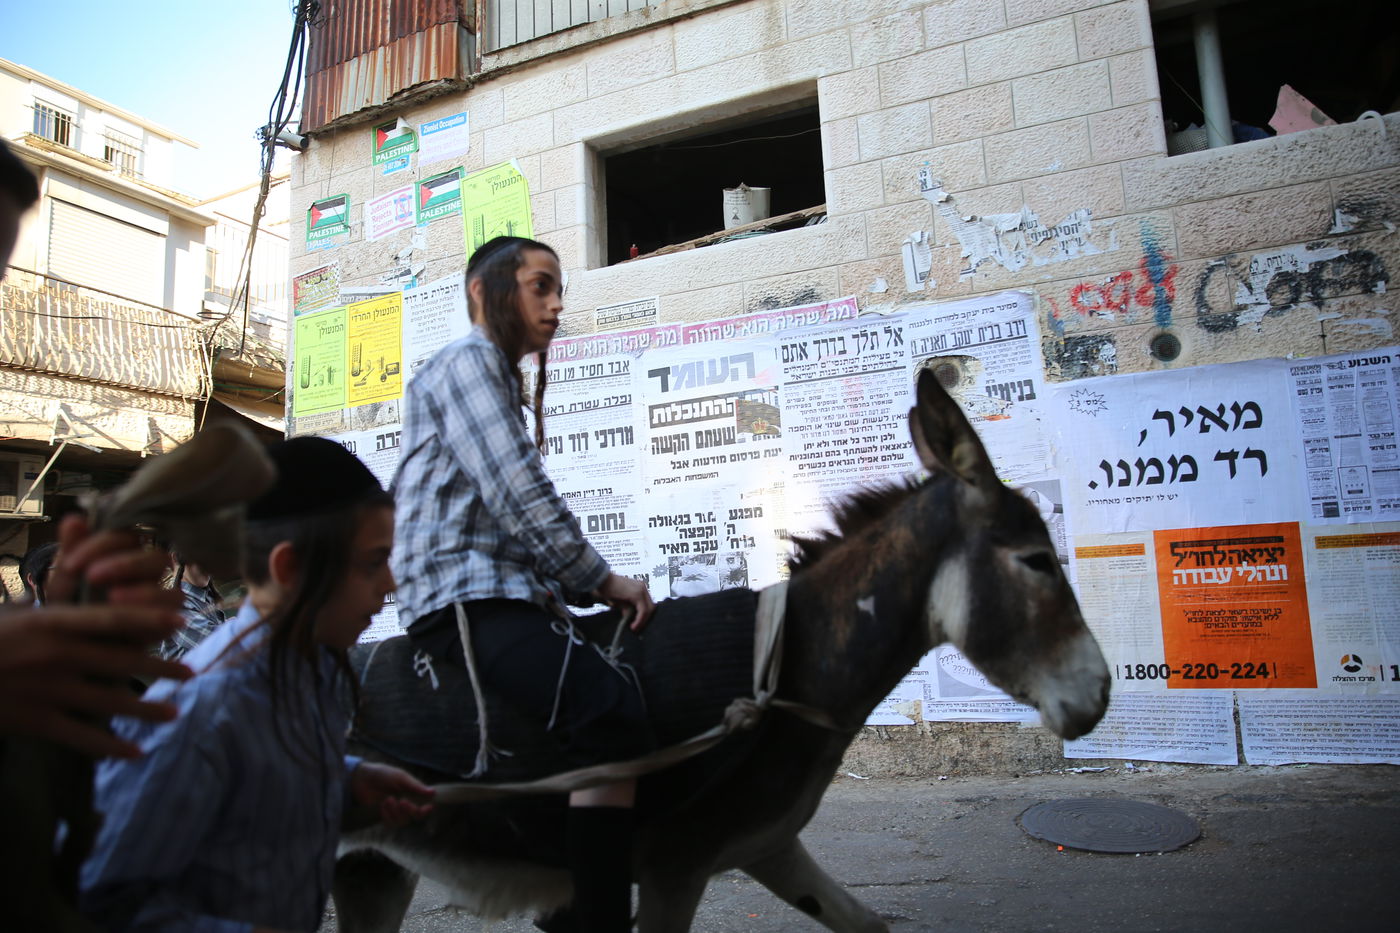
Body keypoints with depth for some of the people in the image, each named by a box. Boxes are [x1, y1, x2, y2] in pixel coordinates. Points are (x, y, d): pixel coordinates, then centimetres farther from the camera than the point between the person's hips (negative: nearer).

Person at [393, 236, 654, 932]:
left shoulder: (500, 378, 26)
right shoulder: (468, 361, -4)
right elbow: (520, 497, -16)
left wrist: (585, 586, 12)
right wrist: (602, 580, -9)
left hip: (500, 591, 10)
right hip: (464, 597, -10)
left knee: (642, 670, 14)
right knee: (613, 716, -29)